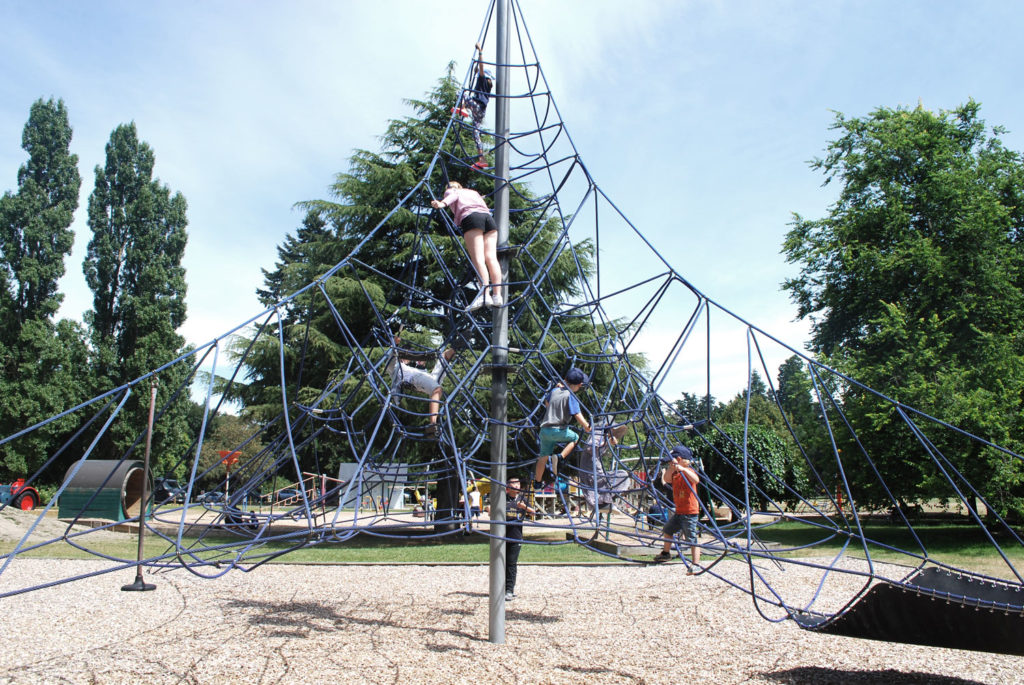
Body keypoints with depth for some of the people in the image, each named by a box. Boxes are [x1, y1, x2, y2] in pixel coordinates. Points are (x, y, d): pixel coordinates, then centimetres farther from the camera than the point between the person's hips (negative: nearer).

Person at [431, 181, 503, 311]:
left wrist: (442, 204, -17)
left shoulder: (450, 191, 24)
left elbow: (453, 197, 1)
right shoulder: (473, 191, 40)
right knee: (491, 257, -6)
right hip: (488, 217, 5)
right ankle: (497, 295, -18)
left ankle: (485, 295, -32)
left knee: (478, 258, -17)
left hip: (470, 217, -5)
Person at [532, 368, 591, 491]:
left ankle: (537, 484, 31)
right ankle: (560, 456, -3)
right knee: (575, 438, 20)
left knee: (543, 457, 19)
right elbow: (578, 416, -17)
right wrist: (587, 427, -4)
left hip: (545, 429, 6)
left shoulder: (555, 390, 9)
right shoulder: (571, 396, -9)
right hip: (558, 430, -6)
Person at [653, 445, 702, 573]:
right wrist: (671, 468, -17)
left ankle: (696, 564, -14)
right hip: (679, 511, 10)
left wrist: (683, 469, -44)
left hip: (690, 512, -10)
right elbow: (667, 479, -2)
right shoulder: (675, 473, 13)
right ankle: (666, 553, 42)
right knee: (667, 530, 24)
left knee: (692, 538, -13)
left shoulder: (688, 471, -13)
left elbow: (696, 480, -32)